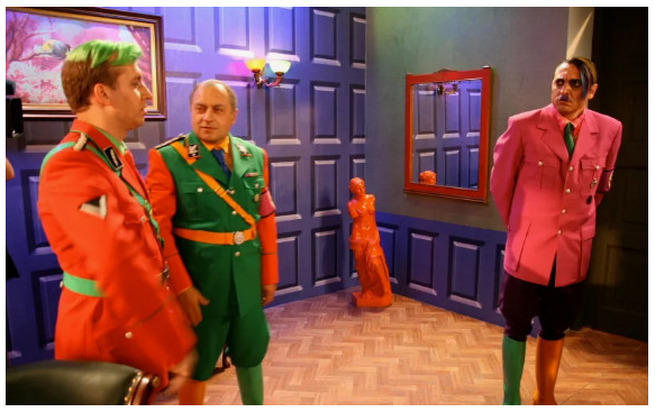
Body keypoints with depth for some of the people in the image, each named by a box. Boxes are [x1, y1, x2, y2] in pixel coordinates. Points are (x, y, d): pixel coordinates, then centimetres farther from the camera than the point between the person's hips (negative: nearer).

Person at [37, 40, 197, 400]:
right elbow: (122, 272, -32)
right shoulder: (72, 167, -24)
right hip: (109, 331, -9)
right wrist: (179, 349, -26)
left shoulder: (117, 155, 8)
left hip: (140, 318, 9)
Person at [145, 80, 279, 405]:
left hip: (248, 277, 4)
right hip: (199, 281, -4)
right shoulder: (167, 159, -10)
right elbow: (159, 230, -13)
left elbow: (266, 218, 6)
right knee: (196, 365, 15)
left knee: (250, 354, 21)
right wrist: (181, 286, -16)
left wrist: (269, 274, 7)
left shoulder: (255, 157, 3)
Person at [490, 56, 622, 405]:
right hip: (528, 246, -3)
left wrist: (580, 222, 16)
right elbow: (500, 182, 2)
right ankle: (511, 399, 29)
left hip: (574, 250, 3)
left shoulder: (609, 130, -1)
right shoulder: (523, 126, -9)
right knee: (517, 327, 9)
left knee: (556, 329, 17)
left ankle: (545, 398, 37)